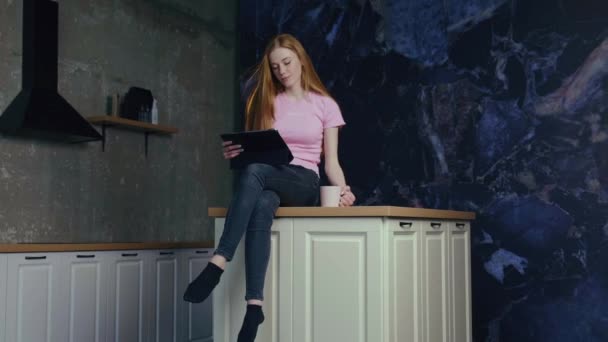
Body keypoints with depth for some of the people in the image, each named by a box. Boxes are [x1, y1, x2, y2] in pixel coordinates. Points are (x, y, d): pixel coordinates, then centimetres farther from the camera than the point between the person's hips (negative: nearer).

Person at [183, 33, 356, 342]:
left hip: (303, 184, -2)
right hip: (268, 183, 2)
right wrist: (235, 153, -10)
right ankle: (254, 304, -44)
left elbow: (331, 161, 5)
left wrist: (342, 189, -15)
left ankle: (218, 262, -41)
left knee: (254, 171, -37)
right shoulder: (266, 101, 16)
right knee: (262, 206, -38)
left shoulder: (325, 105, 9)